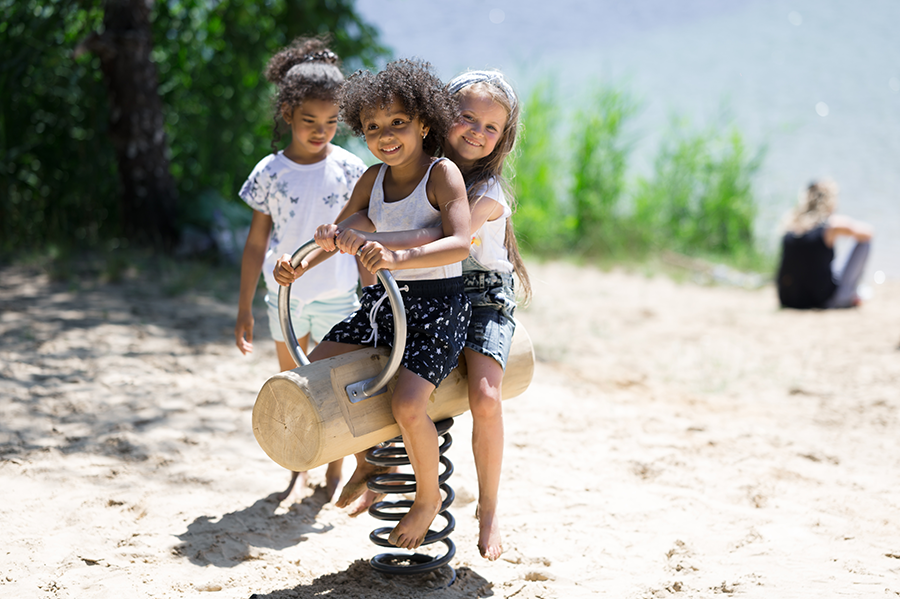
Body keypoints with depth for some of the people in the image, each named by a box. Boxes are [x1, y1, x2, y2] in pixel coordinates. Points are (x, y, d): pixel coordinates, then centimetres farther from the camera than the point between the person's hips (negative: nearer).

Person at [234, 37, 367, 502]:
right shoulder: (270, 172, -6)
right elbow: (256, 243, 1)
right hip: (285, 295, 1)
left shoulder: (349, 169, -7)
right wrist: (244, 308, 1)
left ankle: (335, 473, 22)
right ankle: (298, 470, 26)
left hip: (337, 296, -1)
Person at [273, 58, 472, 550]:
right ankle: (367, 460, 24)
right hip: (383, 302, 7)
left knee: (406, 403, -24)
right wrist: (302, 266, 0)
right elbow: (341, 232, 18)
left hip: (437, 306, -7)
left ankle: (429, 496, 5)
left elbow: (459, 244, -28)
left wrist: (398, 257, -42)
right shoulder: (373, 179, 6)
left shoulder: (443, 174, -14)